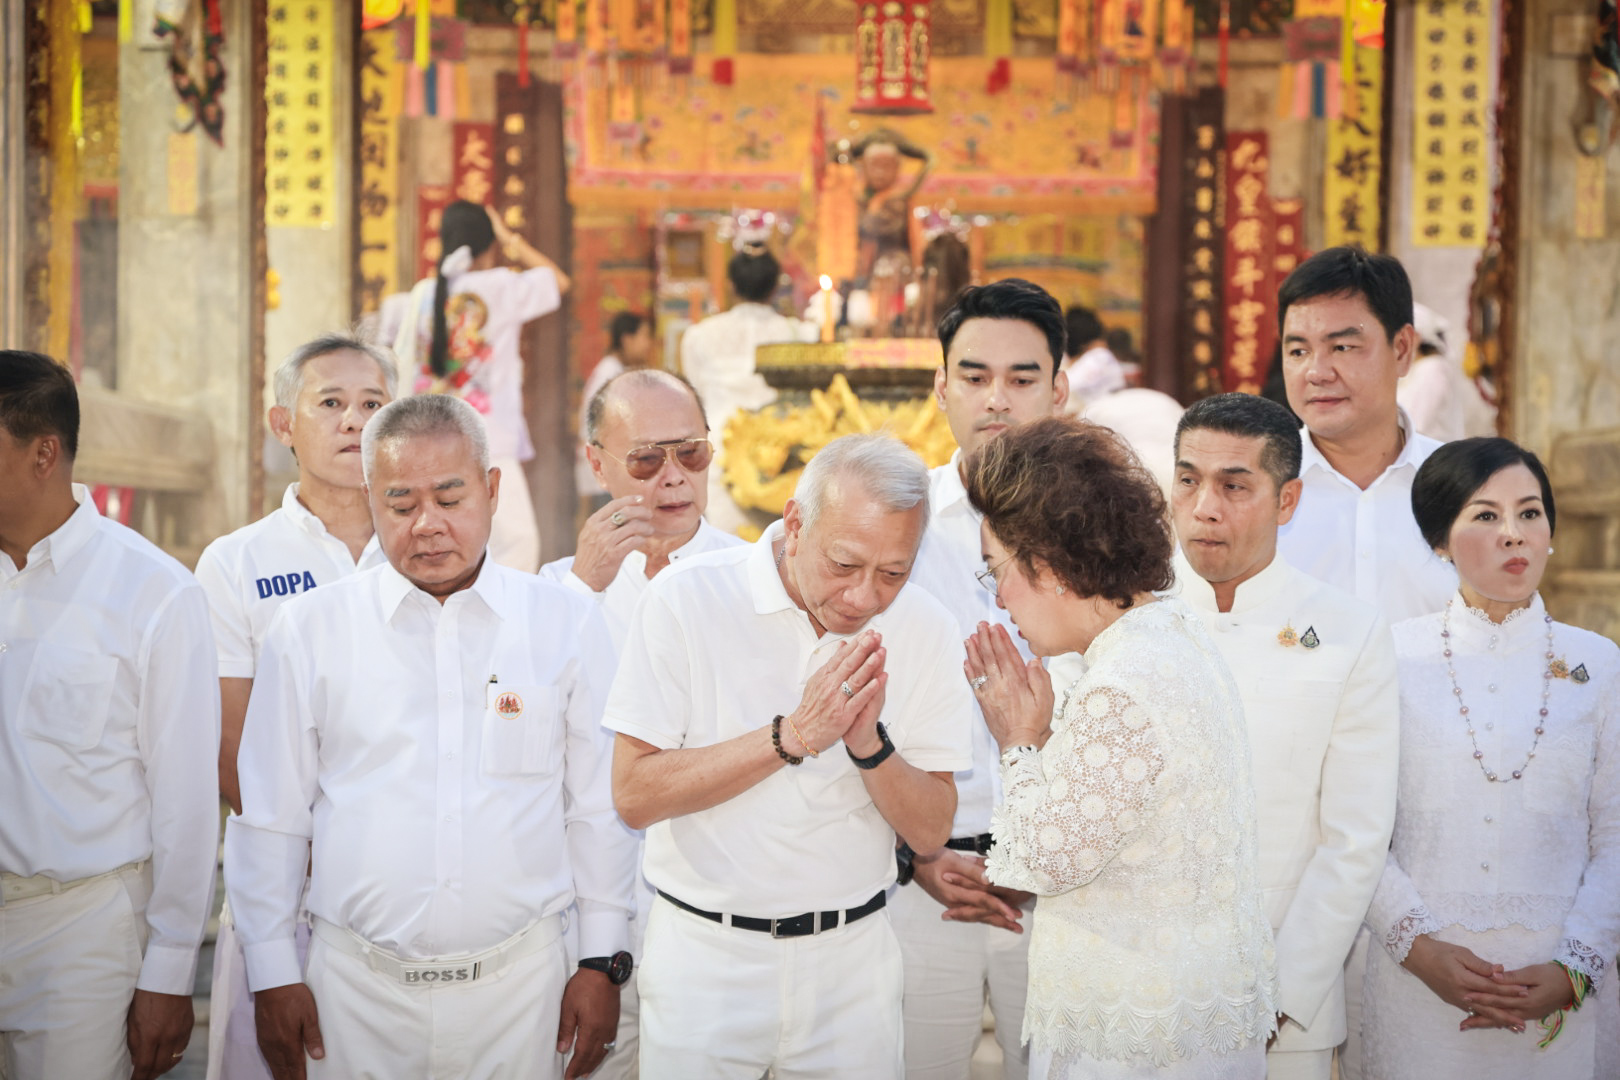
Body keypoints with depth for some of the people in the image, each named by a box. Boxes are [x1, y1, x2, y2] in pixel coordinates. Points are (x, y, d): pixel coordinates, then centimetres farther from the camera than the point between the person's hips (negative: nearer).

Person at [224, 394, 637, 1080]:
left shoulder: (568, 625, 3)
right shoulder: (308, 630, 2)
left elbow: (601, 810, 7)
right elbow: (270, 819, 5)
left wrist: (603, 962, 5)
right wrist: (273, 977, 3)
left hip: (520, 980, 0)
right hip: (356, 988, 0)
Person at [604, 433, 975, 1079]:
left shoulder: (924, 631, -4)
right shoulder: (689, 597, -13)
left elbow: (931, 832, -2)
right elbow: (634, 796, -16)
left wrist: (869, 744, -21)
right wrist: (792, 737, -22)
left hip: (852, 956, 2)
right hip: (704, 954, -2)